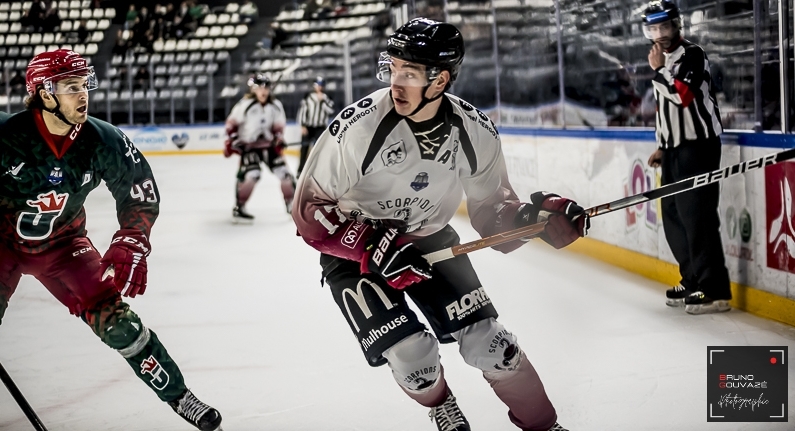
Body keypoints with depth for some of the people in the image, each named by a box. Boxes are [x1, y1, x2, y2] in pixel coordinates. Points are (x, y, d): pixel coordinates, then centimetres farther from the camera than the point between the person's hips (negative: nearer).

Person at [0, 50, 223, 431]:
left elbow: (140, 192, -4)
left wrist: (130, 246, -12)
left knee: (113, 317, -8)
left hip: (62, 243, 2)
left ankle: (177, 396, 4)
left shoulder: (103, 141, -17)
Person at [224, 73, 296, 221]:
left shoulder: (275, 106, -1)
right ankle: (239, 208, -13)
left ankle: (292, 204, 15)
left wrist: (279, 140, -7)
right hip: (248, 145, -5)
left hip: (268, 144, 5)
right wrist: (232, 140, -11)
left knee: (283, 172, -1)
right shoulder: (245, 104, -15)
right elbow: (232, 122, -6)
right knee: (250, 174, -23)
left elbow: (278, 126, 8)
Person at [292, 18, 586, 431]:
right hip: (353, 249, -3)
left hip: (430, 240, 3)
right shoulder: (358, 125, -26)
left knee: (487, 342, -6)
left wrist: (530, 215, -24)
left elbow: (490, 209, -3)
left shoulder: (475, 132, -15)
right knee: (412, 354, -15)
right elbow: (310, 209, -20)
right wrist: (373, 246, -32)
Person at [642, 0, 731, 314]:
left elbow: (683, 95, -25)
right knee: (674, 216, 10)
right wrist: (662, 146, 23)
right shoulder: (664, 59, 16)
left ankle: (715, 290, -11)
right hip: (675, 148, 9)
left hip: (698, 145, -9)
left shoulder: (692, 54, -11)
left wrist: (658, 70, -18)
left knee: (696, 216, -13)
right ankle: (693, 280, 20)